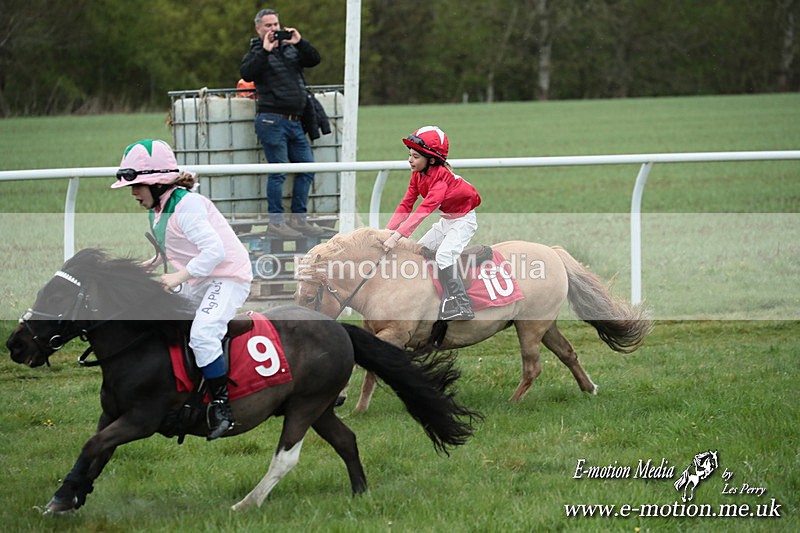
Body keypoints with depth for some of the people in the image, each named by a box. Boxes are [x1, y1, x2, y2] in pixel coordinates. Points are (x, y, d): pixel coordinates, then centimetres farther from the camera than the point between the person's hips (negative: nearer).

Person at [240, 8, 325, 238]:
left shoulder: (290, 49, 17)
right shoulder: (257, 51, 2)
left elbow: (315, 60, 8)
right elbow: (246, 74, -15)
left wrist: (300, 43, -5)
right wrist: (265, 50, -17)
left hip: (295, 122, 6)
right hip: (272, 120, -6)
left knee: (307, 168, 7)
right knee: (278, 172, -7)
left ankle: (298, 219, 15)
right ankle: (276, 223, -2)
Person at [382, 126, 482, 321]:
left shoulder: (441, 175, -31)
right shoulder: (418, 175, -4)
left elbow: (425, 209, -40)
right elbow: (406, 205, -3)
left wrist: (398, 235, -45)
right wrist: (388, 231, -16)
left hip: (463, 219, -10)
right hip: (446, 220, 10)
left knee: (444, 255, -26)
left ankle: (462, 308, -22)